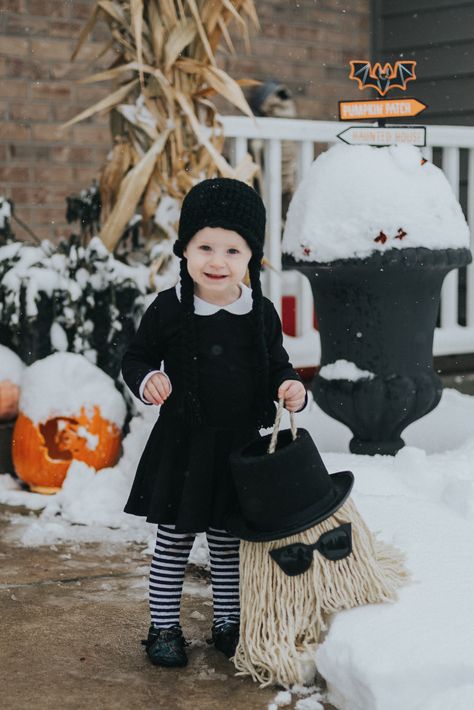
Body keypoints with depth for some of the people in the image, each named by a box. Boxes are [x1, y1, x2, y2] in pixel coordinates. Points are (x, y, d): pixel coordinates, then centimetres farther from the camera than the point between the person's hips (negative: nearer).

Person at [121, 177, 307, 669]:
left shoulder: (262, 313, -1)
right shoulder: (169, 309, -9)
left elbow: (277, 365, 11)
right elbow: (136, 357, 2)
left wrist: (290, 387, -9)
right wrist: (147, 379, -19)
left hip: (240, 446, 2)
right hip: (183, 446, -2)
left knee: (229, 542, 15)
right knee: (174, 540, 7)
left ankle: (228, 622, 30)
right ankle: (164, 626, 21)